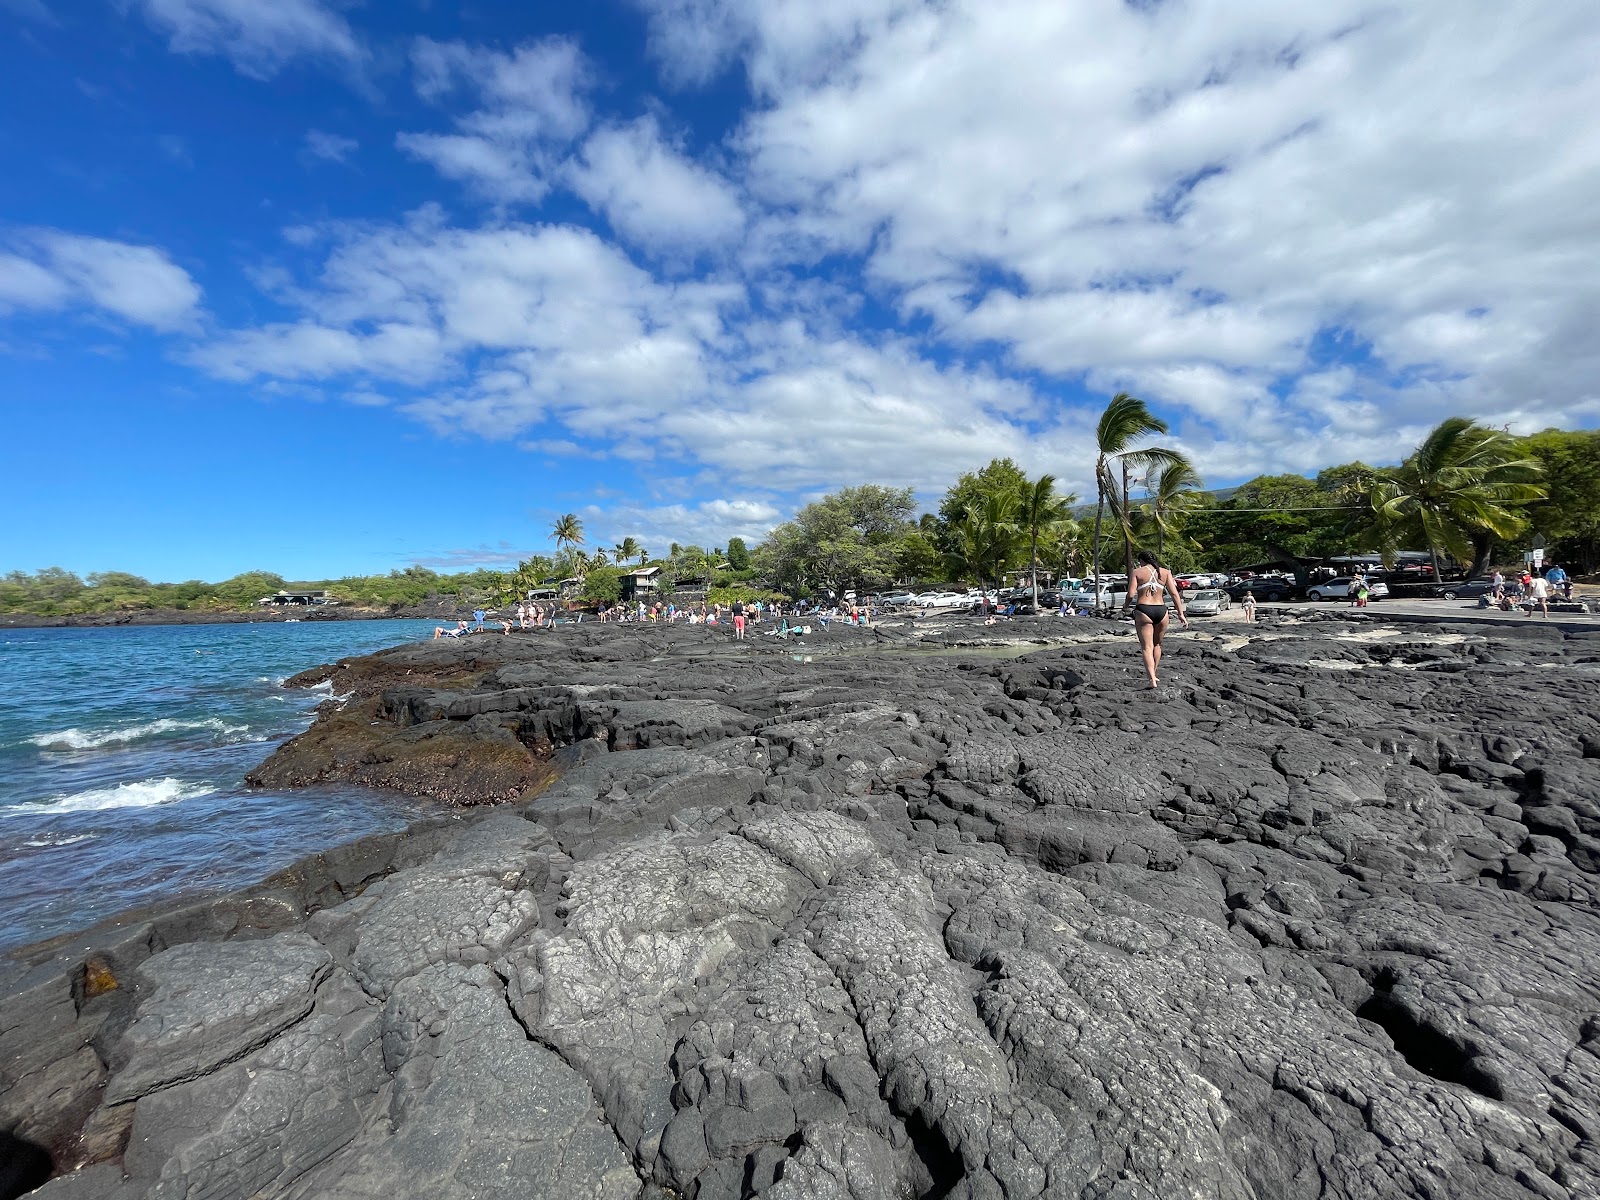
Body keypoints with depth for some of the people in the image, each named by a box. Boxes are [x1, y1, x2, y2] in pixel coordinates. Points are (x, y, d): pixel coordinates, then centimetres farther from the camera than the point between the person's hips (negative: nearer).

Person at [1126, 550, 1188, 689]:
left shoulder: (1137, 572, 2)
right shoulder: (1165, 572, 10)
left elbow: (1131, 594, -7)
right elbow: (1174, 594, 2)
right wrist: (1181, 614, 3)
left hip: (1143, 610, -3)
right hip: (1161, 610, 4)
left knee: (1147, 647, -4)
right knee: (1157, 644, 22)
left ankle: (1152, 680, -17)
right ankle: (1154, 675, 29)